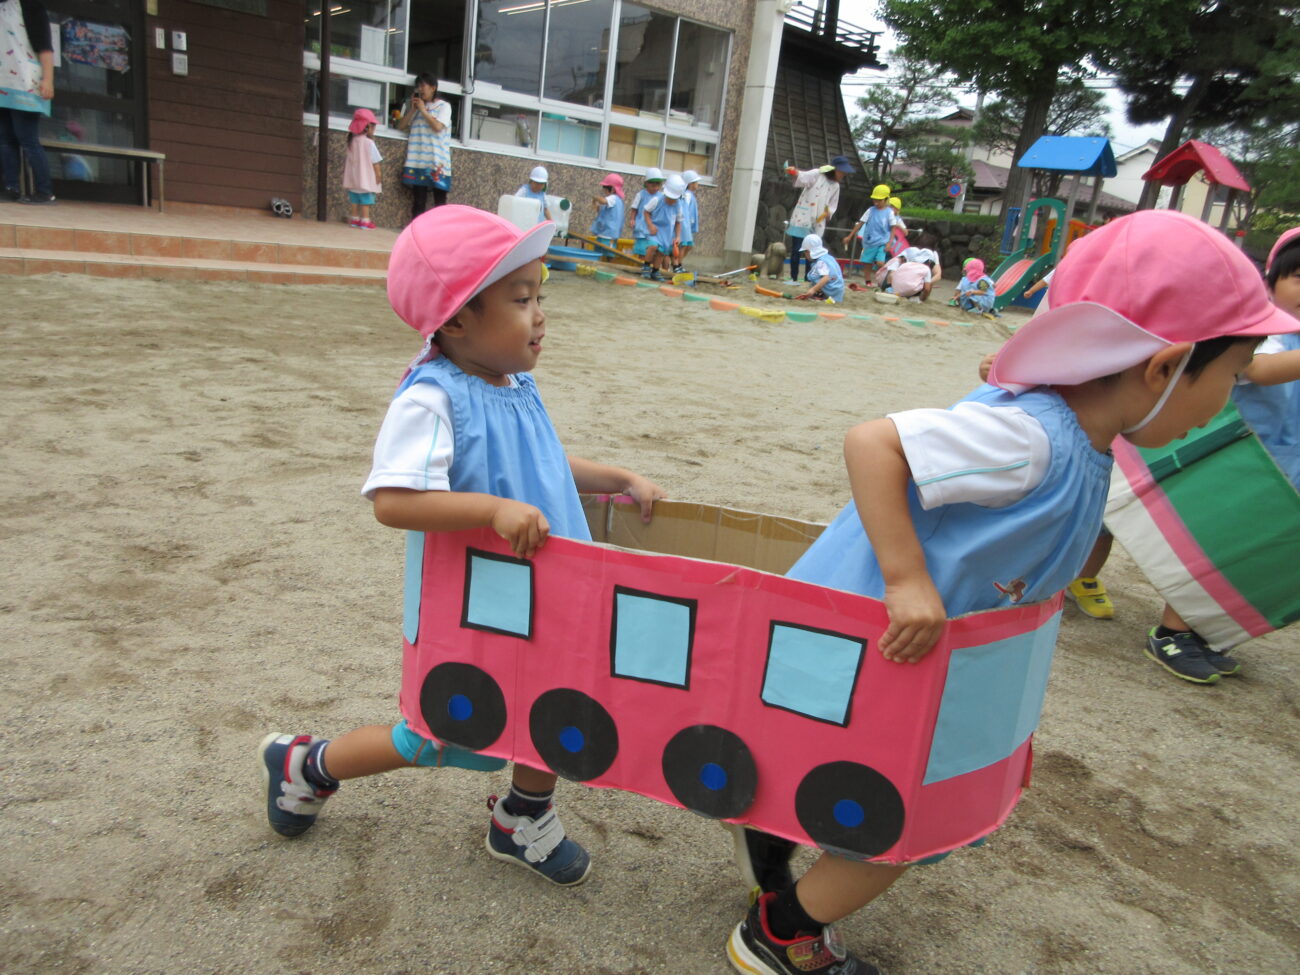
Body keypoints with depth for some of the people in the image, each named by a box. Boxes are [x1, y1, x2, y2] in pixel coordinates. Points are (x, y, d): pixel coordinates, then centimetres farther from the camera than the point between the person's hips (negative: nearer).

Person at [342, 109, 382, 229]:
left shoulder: (352, 141, 2)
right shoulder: (369, 143, -16)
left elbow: (351, 158, 9)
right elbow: (375, 161, -14)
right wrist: (378, 173, -5)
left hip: (353, 178, 6)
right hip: (366, 178, -6)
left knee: (355, 199, 14)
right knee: (366, 200, 1)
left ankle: (354, 218, 20)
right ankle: (365, 220, 3)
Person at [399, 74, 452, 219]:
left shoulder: (443, 106, 4)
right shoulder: (415, 106, 17)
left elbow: (438, 127, -12)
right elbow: (401, 126, 11)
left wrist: (423, 110, -4)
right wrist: (412, 109, 2)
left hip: (436, 161, -4)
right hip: (418, 160, 4)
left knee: (440, 200, -3)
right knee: (418, 199, 2)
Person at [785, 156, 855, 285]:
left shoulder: (835, 186, 10)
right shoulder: (817, 174, -7)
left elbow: (832, 205, 16)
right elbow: (802, 178, -25)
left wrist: (827, 213, -6)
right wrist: (793, 173, -47)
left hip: (817, 224, 5)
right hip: (802, 219, -5)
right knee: (796, 250, -2)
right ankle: (794, 278, 7)